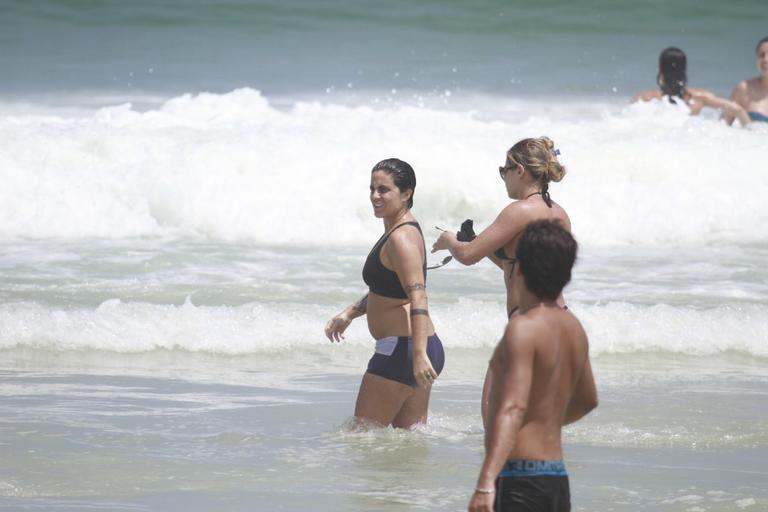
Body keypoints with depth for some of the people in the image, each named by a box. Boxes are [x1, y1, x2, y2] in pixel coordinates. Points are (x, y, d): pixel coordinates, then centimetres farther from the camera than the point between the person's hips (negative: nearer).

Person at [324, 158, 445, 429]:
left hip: (400, 348, -11)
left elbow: (418, 299, -27)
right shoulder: (397, 232, 16)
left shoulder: (402, 239, -17)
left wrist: (419, 354, -34)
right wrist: (349, 314, 25)